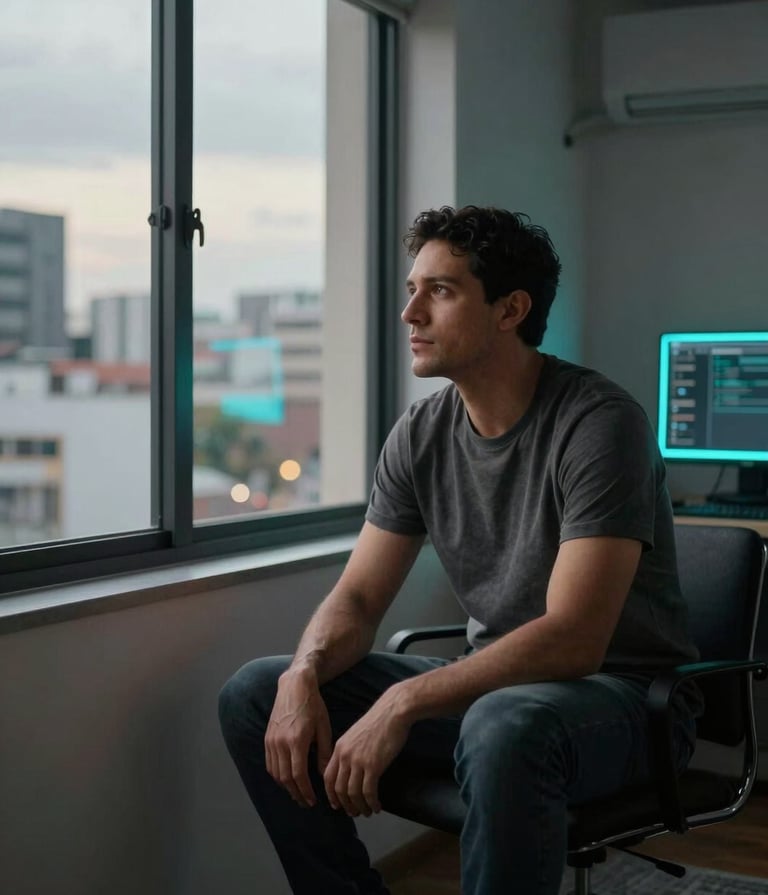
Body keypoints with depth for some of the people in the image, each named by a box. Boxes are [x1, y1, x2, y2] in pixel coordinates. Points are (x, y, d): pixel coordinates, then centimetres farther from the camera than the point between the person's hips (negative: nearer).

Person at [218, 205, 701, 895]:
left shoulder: (599, 423, -19)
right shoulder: (421, 435, 1)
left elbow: (573, 640, -27)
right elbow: (358, 598, 4)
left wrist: (402, 704, -32)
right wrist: (304, 676, -18)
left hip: (622, 695, -6)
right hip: (493, 684, 7)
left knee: (503, 726, -41)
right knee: (254, 695, -3)